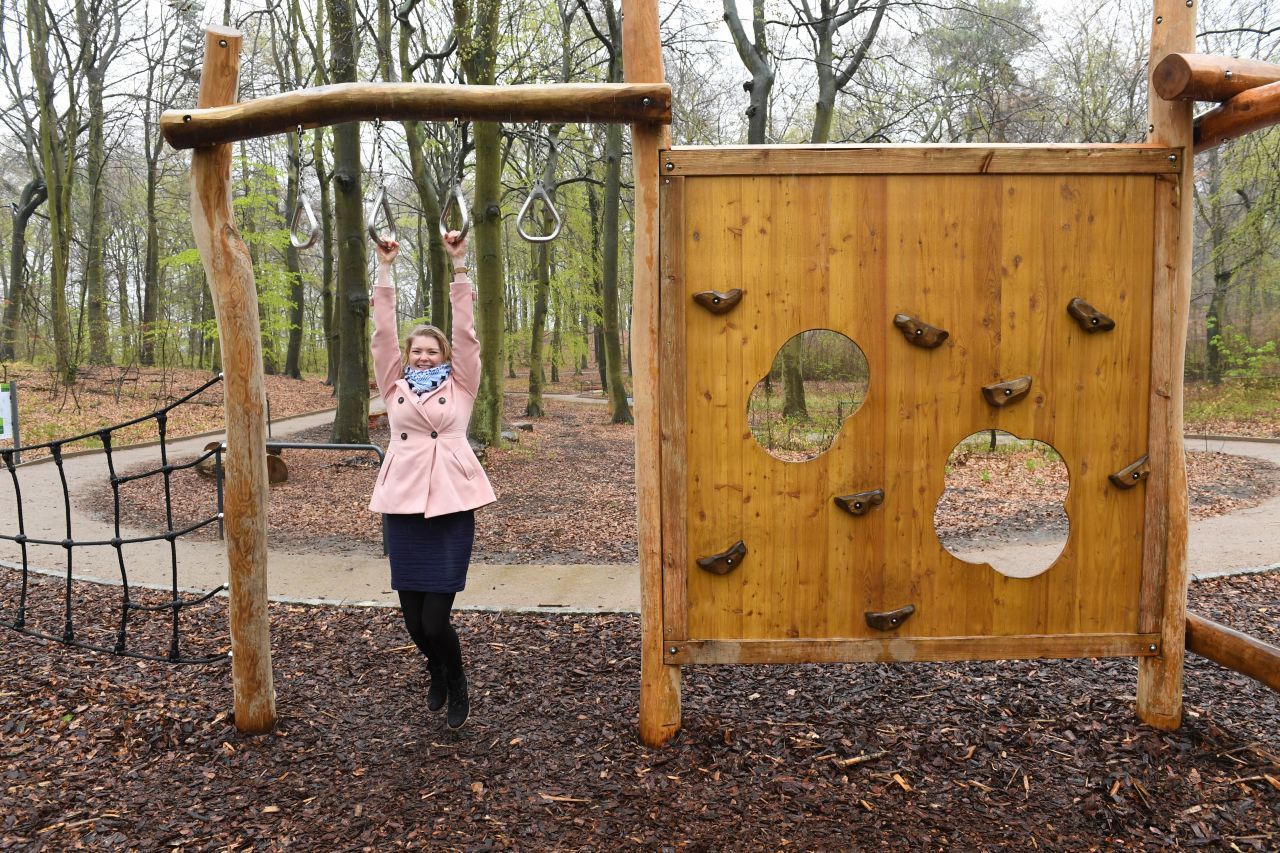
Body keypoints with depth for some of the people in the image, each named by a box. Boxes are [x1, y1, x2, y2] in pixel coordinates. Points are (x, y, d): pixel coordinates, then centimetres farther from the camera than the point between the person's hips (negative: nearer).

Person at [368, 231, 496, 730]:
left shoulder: (460, 387, 7)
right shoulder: (395, 387, 12)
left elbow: (465, 332, 0)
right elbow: (383, 333, 6)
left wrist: (459, 264, -5)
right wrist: (385, 269, 1)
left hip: (452, 506, -2)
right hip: (403, 506, 3)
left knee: (435, 620, -5)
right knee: (413, 620, 6)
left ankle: (457, 688, 26)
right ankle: (436, 673, 40)